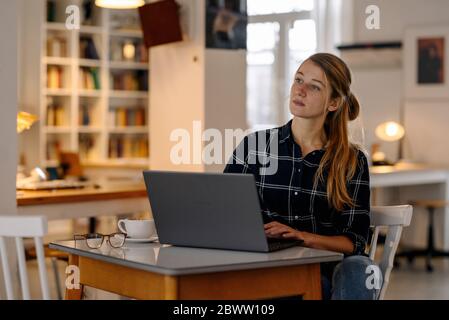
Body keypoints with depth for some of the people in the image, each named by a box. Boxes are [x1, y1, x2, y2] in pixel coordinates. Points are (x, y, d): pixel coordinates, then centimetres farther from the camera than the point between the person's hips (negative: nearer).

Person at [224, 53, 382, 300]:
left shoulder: (353, 161, 7)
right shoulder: (253, 146, 8)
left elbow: (355, 241, 2)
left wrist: (303, 237, -17)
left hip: (327, 268, 2)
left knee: (359, 269, -33)